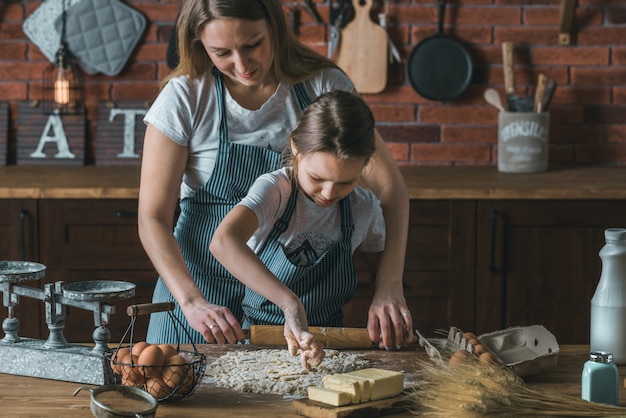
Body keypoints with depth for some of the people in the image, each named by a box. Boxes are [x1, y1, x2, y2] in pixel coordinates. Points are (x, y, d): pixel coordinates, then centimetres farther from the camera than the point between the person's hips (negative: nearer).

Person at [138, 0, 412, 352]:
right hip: (202, 286, -1)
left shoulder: (323, 85, -9)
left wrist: (389, 288, -24)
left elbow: (388, 187, -11)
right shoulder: (184, 98, -12)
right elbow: (153, 217, -12)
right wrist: (192, 302, -26)